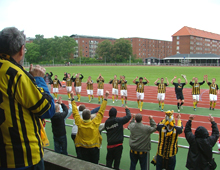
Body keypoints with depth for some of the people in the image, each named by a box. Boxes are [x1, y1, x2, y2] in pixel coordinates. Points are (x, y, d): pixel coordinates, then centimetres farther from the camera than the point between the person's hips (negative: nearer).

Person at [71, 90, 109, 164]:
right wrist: (105, 98, -14)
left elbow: (75, 112, -7)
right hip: (94, 147, -2)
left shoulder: (79, 122, -17)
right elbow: (101, 111, -19)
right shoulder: (95, 123, -23)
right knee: (94, 164, 15)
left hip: (83, 147, 2)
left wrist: (72, 98, 2)